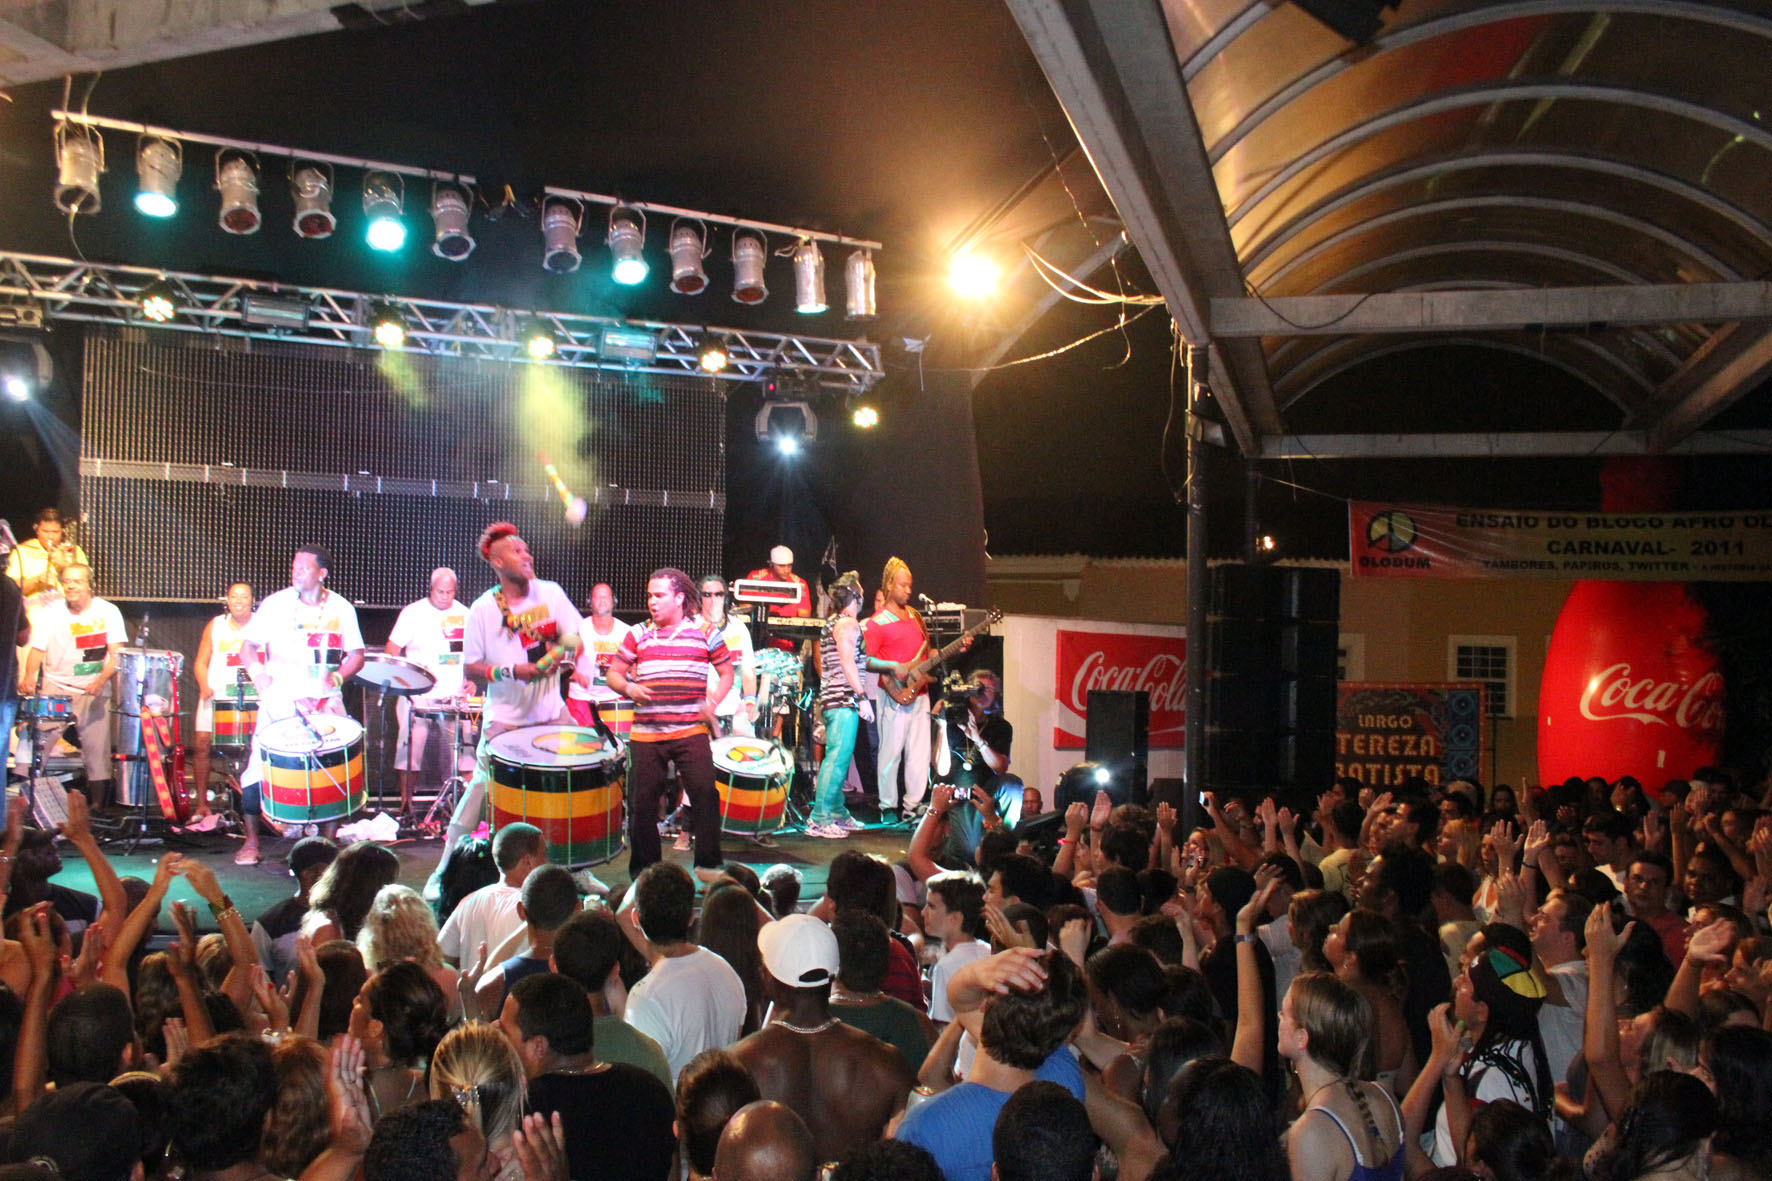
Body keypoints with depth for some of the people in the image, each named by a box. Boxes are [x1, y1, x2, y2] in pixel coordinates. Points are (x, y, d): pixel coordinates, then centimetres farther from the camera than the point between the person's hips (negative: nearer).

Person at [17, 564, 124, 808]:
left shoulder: (108, 612, 2)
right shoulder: (49, 613, 2)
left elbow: (117, 655, -2)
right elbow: (37, 650, -2)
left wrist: (101, 680, -20)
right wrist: (29, 677, -21)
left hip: (94, 692, 0)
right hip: (55, 689, 0)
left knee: (97, 749, -3)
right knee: (36, 737, -14)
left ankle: (97, 807, 8)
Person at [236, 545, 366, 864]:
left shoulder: (341, 609, 7)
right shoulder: (274, 604, 3)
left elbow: (356, 654, 12)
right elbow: (249, 646, 8)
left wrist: (339, 675, -7)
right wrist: (257, 673, -11)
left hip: (326, 703, 1)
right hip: (279, 702, -1)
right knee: (258, 768, -9)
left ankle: (327, 841, 11)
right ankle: (251, 841, 8)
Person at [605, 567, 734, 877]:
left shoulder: (704, 631, 5)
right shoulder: (638, 635, 10)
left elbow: (726, 673, 11)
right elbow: (613, 673, 13)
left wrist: (712, 701, -6)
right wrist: (628, 688, -9)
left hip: (691, 731, -2)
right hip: (645, 733, 2)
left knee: (705, 794, -10)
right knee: (642, 800, 2)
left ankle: (708, 866, 3)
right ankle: (643, 869, 15)